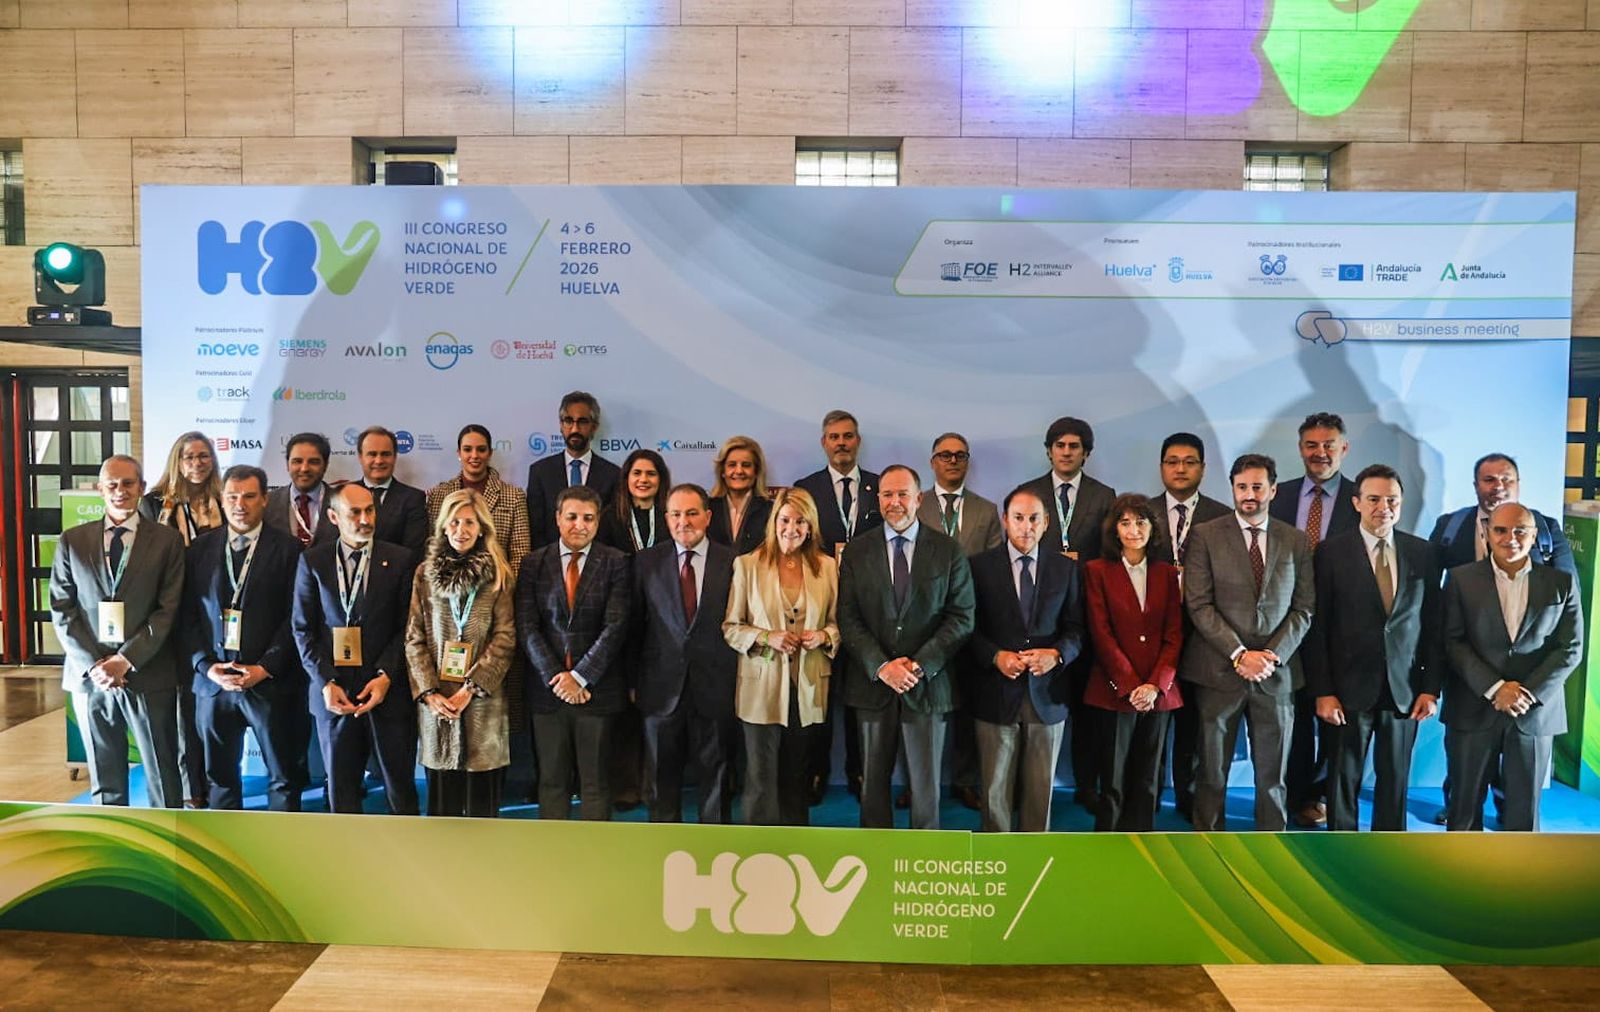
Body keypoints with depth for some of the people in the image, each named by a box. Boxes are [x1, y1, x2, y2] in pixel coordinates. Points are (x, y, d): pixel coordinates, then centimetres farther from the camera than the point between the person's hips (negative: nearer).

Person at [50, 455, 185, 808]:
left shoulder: (167, 540, 0)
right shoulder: (72, 541, 7)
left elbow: (168, 610, -4)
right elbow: (62, 610, 3)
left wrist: (125, 660, -12)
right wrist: (93, 665, -8)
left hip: (149, 676, -2)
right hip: (89, 676, 2)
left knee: (163, 777, 4)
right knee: (104, 781, 12)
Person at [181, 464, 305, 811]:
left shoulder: (287, 549, -2)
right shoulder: (200, 548, 7)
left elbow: (295, 618, -6)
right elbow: (188, 615, 6)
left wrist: (265, 669, -13)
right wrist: (206, 666, -6)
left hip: (270, 682, -3)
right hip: (212, 681, 3)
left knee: (283, 777, 6)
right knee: (220, 776, 13)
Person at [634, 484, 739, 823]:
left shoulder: (733, 562, -1)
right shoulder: (647, 562, 3)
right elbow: (634, 625, 5)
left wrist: (742, 680, -3)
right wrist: (633, 681, 3)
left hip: (715, 689, -1)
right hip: (662, 689, 1)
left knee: (716, 776, 10)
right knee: (661, 779, 12)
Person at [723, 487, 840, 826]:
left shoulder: (827, 566, 4)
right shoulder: (747, 564, -3)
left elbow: (837, 622, 10)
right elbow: (730, 627, -2)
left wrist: (824, 636, -11)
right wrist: (766, 638, -17)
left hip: (808, 689, 3)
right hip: (762, 687, -2)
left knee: (798, 776, 16)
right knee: (762, 778, 2)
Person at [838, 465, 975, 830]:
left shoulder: (949, 550, 0)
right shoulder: (857, 550, 3)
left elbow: (961, 618, -3)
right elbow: (848, 618, -1)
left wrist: (919, 665, -14)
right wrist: (881, 667, -14)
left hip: (928, 686, -1)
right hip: (872, 683, 1)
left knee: (926, 784, 9)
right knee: (873, 781, 12)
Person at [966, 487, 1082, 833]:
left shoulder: (1067, 568, 6)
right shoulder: (980, 566, -1)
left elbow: (1077, 628, 6)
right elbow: (968, 627, -1)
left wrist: (1056, 654, -13)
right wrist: (996, 656, -17)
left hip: (1046, 695, 2)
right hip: (996, 696, -2)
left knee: (1040, 789, 11)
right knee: (995, 788, 7)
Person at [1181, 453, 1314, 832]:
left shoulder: (1295, 541, 8)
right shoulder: (1205, 536, -1)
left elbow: (1303, 609, 5)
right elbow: (1200, 606, -7)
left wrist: (1274, 654, -9)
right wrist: (1239, 654, -14)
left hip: (1275, 673, 2)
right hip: (1218, 672, -2)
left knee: (1273, 775, 9)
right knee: (1212, 772, 7)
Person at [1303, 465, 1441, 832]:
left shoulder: (1422, 553, 4)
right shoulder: (1331, 552, -5)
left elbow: (1433, 625, 7)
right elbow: (1316, 627, -6)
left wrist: (1431, 688, 1)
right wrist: (1322, 691, -10)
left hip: (1404, 689, 3)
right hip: (1349, 689, -2)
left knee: (1395, 780, 12)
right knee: (1343, 779, 8)